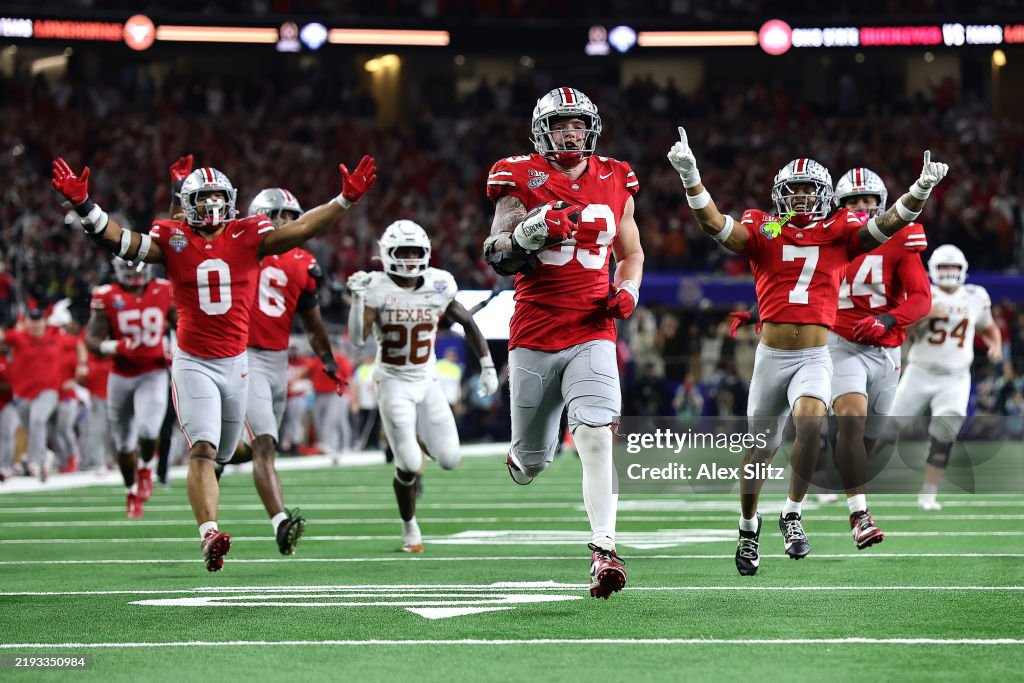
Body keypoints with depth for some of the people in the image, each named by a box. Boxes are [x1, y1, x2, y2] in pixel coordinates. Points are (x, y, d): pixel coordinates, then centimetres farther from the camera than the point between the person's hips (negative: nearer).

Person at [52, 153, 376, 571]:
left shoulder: (247, 236, 0)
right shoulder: (173, 239, -2)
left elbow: (299, 230, -6)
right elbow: (119, 241, -8)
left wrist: (346, 199, -15)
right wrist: (83, 205, -21)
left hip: (236, 362, 3)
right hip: (193, 362, -3)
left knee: (221, 453, 16)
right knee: (202, 450, -18)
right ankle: (209, 534, -28)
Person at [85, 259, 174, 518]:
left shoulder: (164, 292, 0)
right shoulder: (107, 297, -6)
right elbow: (92, 339, -8)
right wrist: (116, 347, -27)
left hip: (153, 374, -1)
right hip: (121, 377, 1)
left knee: (148, 430, -22)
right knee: (124, 442, 8)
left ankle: (145, 467, 11)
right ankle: (132, 492, 31)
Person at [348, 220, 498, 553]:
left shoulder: (439, 286, -4)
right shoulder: (377, 289, -13)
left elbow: (468, 323, 9)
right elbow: (358, 338, -21)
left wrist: (488, 366, 7)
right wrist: (358, 297, -31)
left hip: (427, 381, 3)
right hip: (393, 384, -3)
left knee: (449, 459, -5)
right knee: (409, 464, -11)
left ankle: (418, 441, 31)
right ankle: (409, 527, 13)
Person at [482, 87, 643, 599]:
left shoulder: (615, 182, 8)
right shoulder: (521, 180, -1)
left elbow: (632, 252, 22)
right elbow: (497, 258, -5)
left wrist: (627, 291, 2)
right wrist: (532, 230, -23)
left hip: (591, 333, 1)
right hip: (534, 335, -1)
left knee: (597, 437, -22)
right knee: (532, 464, 9)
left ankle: (603, 551, -22)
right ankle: (521, 456, 48)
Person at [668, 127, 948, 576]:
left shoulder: (839, 232, 4)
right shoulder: (763, 231, 3)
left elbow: (886, 226, -8)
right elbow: (714, 224, -10)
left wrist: (920, 190, -24)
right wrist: (689, 176, -24)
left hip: (815, 357, -1)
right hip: (771, 357, 1)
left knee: (810, 420, -29)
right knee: (760, 449, 11)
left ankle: (793, 514, -13)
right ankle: (749, 526, 35)